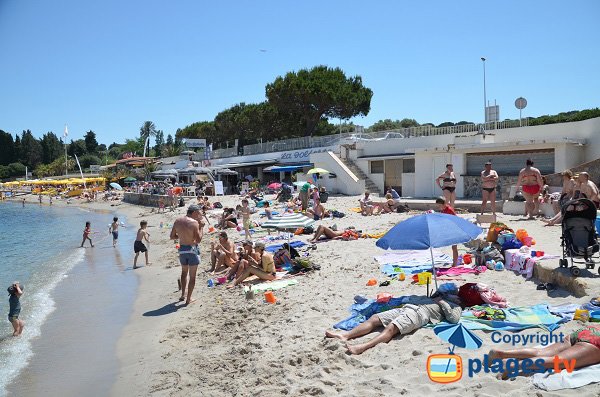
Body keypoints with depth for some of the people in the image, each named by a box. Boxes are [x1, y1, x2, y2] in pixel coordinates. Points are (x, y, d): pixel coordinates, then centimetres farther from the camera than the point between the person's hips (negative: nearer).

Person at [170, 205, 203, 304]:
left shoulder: (177, 221, 1)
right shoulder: (194, 222, -16)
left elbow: (172, 236, 7)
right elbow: (198, 240, -17)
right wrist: (201, 227, -8)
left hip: (182, 249, 5)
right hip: (192, 249, -5)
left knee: (184, 272, 26)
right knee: (192, 275, 6)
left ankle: (183, 295, 30)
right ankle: (188, 298, 9)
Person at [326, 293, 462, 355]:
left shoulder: (455, 306, 22)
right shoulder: (435, 298, 40)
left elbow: (454, 318, -2)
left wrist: (442, 302, 4)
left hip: (420, 313, -8)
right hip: (407, 307, 8)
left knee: (391, 328, -32)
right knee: (374, 318, -11)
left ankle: (363, 347, -52)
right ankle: (346, 335, -23)